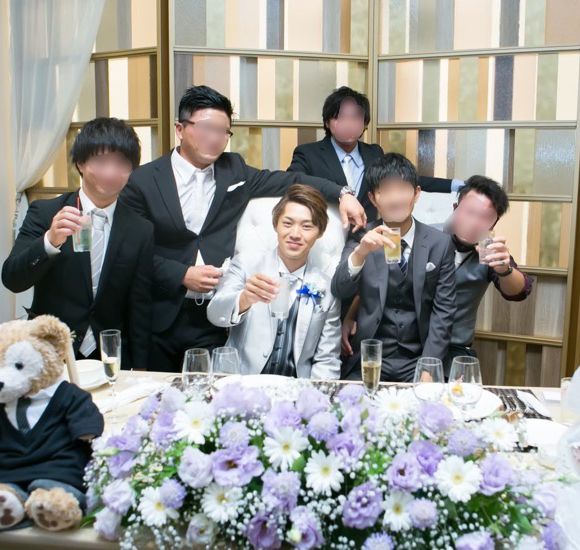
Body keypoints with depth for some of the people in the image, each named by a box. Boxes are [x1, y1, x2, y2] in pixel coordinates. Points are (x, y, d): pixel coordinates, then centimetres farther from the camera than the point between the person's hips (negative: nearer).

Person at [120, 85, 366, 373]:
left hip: (213, 319, 2)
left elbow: (289, 181, 9)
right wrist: (183, 275, -13)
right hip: (160, 320, -2)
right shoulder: (143, 181, -3)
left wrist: (342, 194, -3)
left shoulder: (233, 170, 7)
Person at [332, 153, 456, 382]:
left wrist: (428, 366, -10)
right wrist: (360, 253, -30)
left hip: (418, 360, 1)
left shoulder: (440, 243, 1)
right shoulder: (361, 238, 0)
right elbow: (339, 291, -12)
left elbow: (443, 311, 0)